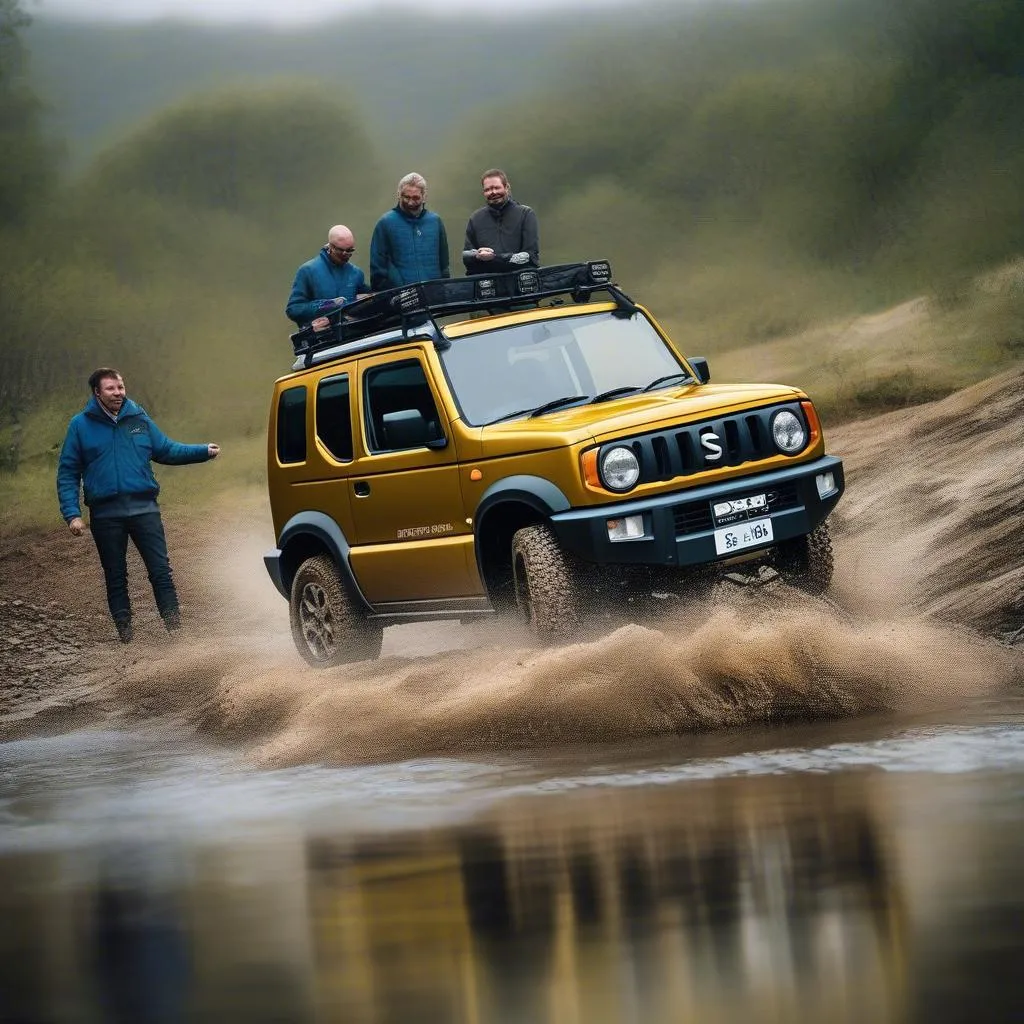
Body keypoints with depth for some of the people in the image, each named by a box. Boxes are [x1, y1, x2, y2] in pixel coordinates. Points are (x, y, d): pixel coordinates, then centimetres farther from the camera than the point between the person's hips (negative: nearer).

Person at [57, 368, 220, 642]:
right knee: (115, 577, 7)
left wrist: (204, 451, 8)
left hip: (144, 508, 1)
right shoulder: (80, 425, 2)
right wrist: (72, 514, -6)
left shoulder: (138, 418, 8)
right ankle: (124, 628, 16)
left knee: (161, 570, -6)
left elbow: (167, 450, 18)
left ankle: (174, 627, -5)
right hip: (105, 514, -1)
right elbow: (68, 473, 3)